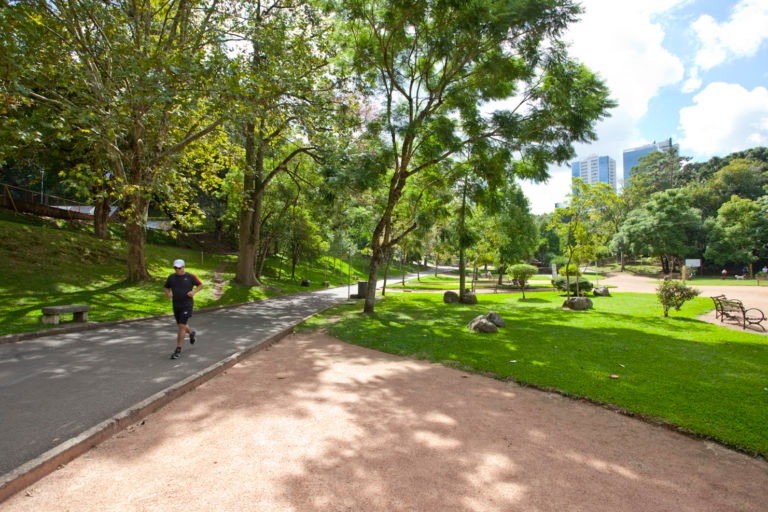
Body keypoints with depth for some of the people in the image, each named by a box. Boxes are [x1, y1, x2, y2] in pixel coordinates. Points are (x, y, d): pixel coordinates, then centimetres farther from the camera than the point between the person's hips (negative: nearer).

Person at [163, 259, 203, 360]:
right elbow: (165, 287, 16)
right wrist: (167, 294, -6)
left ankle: (178, 350, -1)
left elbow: (200, 285, 5)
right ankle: (191, 333, 51)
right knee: (181, 326, 18)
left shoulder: (190, 277, -6)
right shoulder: (171, 277, 3)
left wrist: (194, 291, -13)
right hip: (176, 305, 5)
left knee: (182, 326, -10)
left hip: (187, 305, -5)